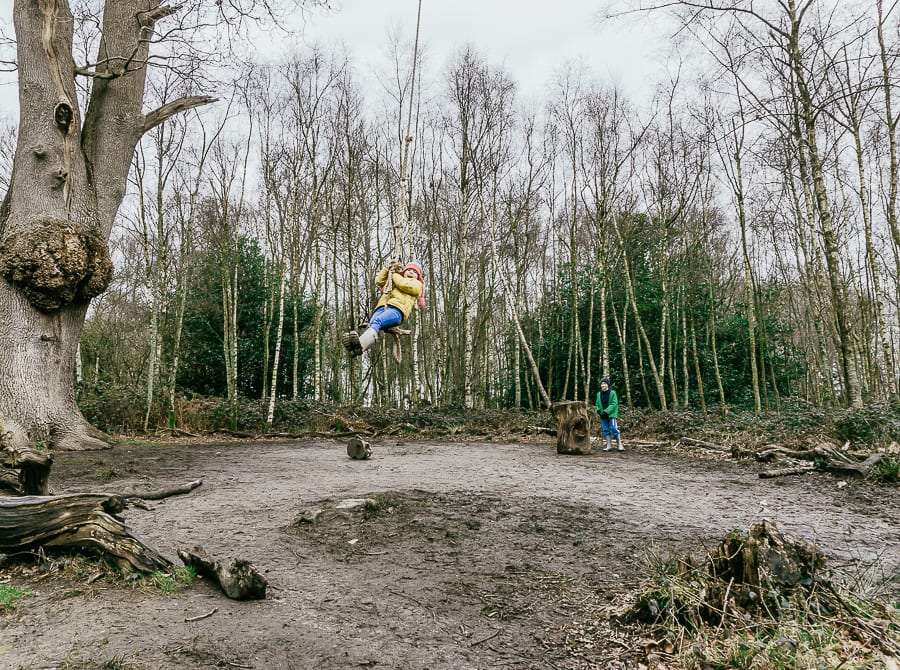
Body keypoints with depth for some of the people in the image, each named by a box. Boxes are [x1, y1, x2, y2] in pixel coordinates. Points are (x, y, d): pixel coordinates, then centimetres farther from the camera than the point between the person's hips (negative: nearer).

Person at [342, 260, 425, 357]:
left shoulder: (417, 284, 25)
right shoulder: (393, 281, 45)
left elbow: (403, 284, 5)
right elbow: (379, 280, 42)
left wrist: (395, 274, 21)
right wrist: (388, 269, 34)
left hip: (397, 309, -5)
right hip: (382, 307, 6)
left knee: (377, 321, -37)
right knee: (371, 325, -29)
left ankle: (360, 345, -64)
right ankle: (354, 345, -58)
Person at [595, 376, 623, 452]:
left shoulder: (612, 393, -5)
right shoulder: (599, 394, 10)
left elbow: (614, 404, -12)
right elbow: (597, 404, 17)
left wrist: (606, 411, -19)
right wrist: (599, 410, -2)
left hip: (611, 415, -5)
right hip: (603, 415, 5)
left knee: (614, 429, -11)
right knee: (605, 430, 5)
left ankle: (619, 445, 0)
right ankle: (609, 445, 12)